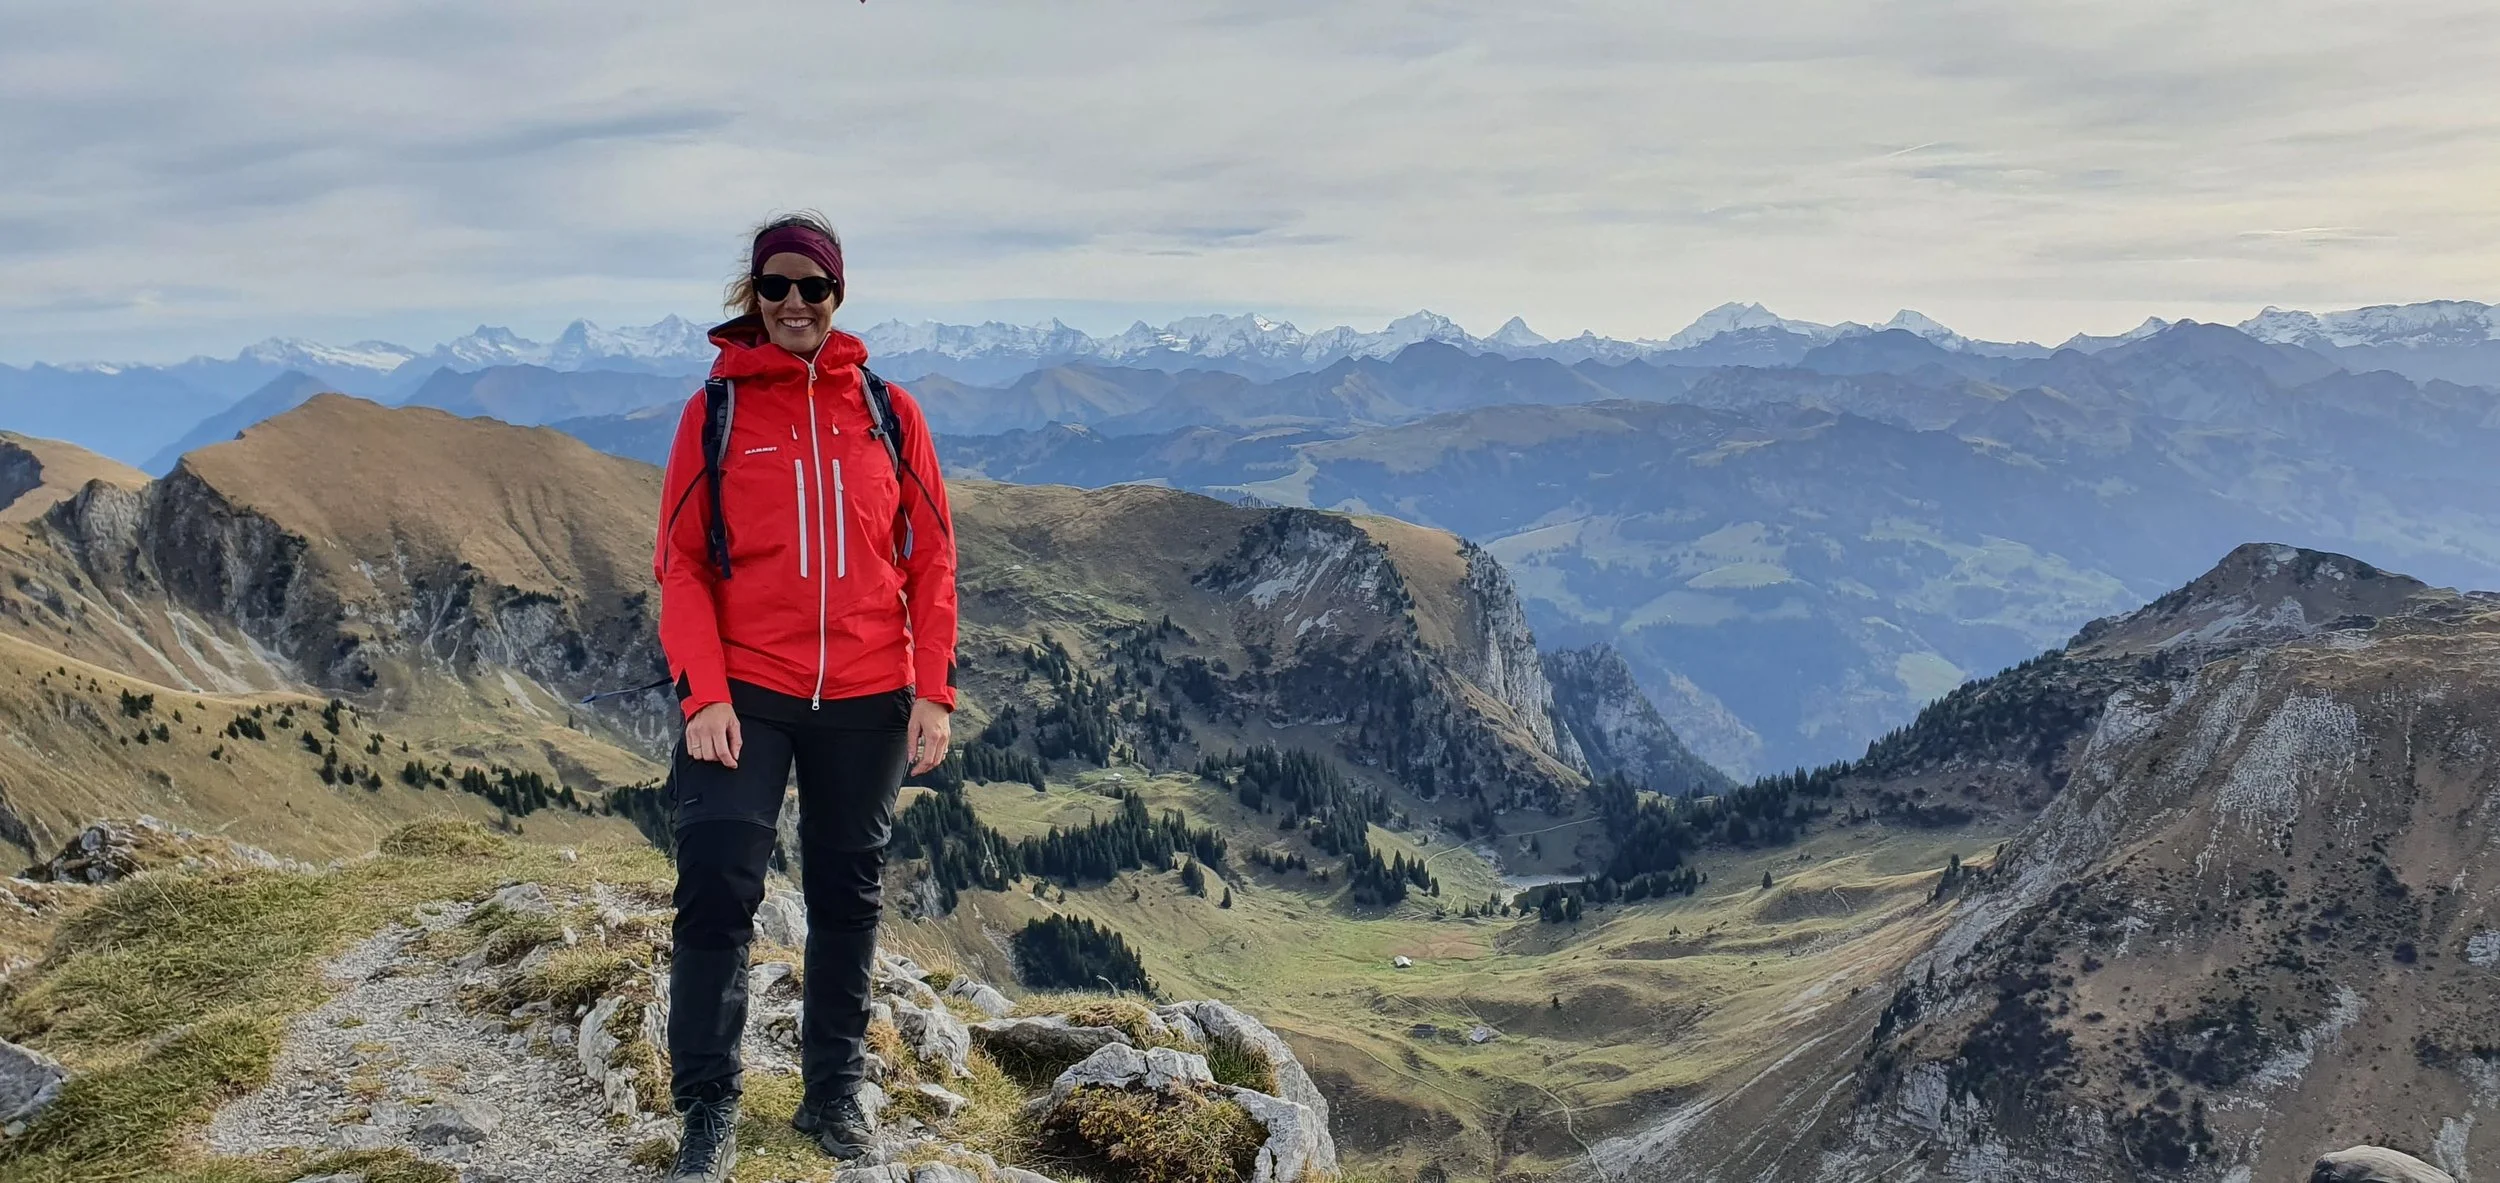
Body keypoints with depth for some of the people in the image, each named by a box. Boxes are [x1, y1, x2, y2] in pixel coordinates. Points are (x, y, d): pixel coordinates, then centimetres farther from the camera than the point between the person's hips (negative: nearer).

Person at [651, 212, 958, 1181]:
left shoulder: (888, 411, 4)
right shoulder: (714, 412, 1)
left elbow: (930, 558, 5)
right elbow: (681, 563, -1)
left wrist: (932, 693, -2)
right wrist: (703, 695, -12)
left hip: (867, 699, 2)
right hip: (745, 695, -1)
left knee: (848, 898, 11)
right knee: (717, 894, -6)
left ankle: (834, 1092, 26)